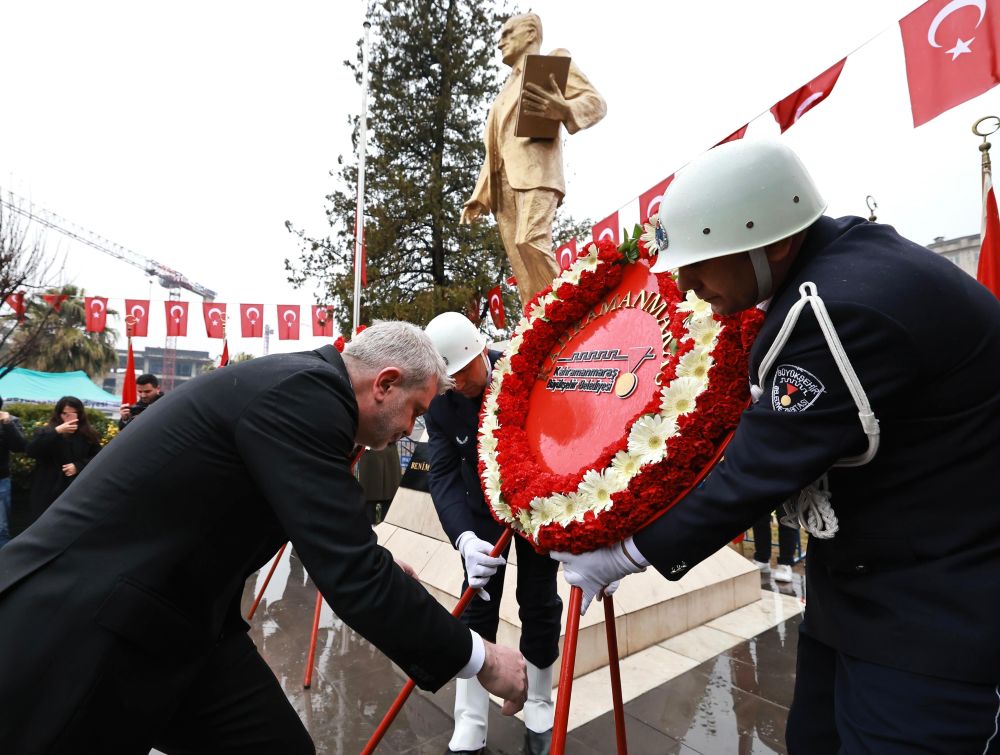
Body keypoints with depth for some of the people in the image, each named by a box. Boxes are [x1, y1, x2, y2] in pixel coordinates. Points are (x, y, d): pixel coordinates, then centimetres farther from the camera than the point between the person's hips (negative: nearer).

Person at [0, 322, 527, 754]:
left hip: (176, 620, 8)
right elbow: (352, 575, -28)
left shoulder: (296, 385, 6)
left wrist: (381, 570, 27)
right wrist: (478, 658, -17)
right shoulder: (305, 391, -25)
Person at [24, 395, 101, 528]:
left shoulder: (88, 434, 5)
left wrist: (78, 466, -11)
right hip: (48, 491, -1)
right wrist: (56, 432, -25)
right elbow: (30, 450, -16)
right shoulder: (47, 432, 1)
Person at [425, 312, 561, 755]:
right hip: (483, 509, 2)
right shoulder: (439, 405, -18)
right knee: (477, 606, 2)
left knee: (539, 605, 5)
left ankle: (539, 711, 27)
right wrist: (465, 536, -39)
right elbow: (442, 474, -23)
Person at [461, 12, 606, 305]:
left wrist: (563, 110, -20)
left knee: (529, 241, -29)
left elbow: (595, 101, 2)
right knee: (522, 269, -7)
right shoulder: (506, 90, 35)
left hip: (535, 170, -6)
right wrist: (479, 196, 20)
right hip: (503, 182, 7)